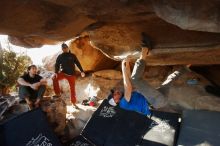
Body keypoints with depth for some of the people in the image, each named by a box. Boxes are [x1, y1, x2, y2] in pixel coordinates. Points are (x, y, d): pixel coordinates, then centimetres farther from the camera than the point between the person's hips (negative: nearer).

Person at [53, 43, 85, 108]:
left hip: (71, 74, 0)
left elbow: (78, 63, 5)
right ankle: (58, 94, -14)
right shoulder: (60, 56, 7)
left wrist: (82, 71, -4)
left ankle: (74, 103, 19)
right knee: (54, 78, -28)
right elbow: (57, 65, 2)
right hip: (63, 72, 0)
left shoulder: (72, 56, 5)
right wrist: (56, 72, -15)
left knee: (72, 89, 5)